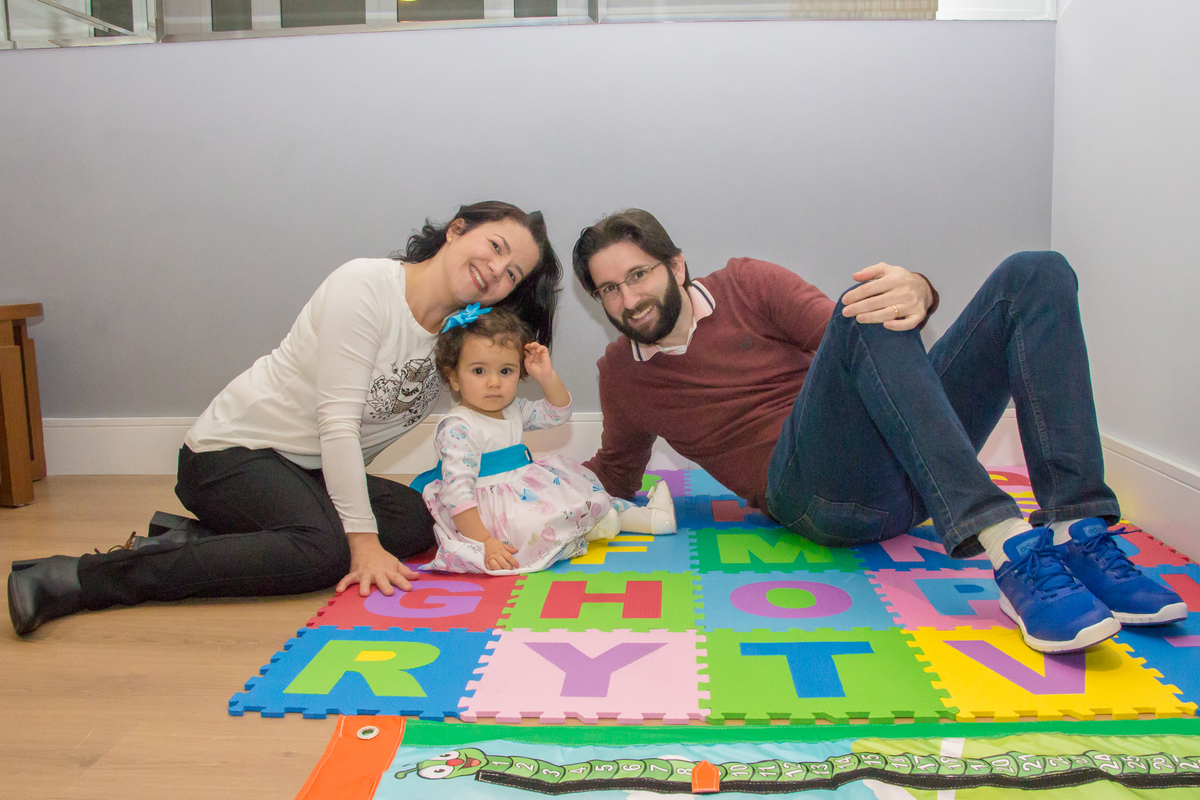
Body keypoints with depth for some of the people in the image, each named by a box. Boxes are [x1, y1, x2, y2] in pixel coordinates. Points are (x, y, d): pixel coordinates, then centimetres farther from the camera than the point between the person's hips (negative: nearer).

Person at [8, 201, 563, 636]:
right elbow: (337, 421, -23)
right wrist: (362, 539, -25)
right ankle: (77, 578, -25)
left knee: (414, 522, -12)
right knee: (325, 550, -31)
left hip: (305, 469, 8)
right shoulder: (365, 286, -19)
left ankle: (193, 537, -7)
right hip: (230, 454, -8)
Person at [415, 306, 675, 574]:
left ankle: (647, 515, 15)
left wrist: (547, 377, 3)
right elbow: (457, 492, -25)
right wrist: (484, 542, -31)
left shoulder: (512, 410, 10)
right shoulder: (457, 429, -19)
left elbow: (557, 413, 22)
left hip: (525, 497, 10)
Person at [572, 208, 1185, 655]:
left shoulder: (745, 284, 13)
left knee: (1036, 274, -12)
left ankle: (1077, 532, -28)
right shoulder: (619, 375, 15)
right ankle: (1007, 545, -46)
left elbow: (836, 328, 0)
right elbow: (615, 474, 28)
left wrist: (914, 292, -22)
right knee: (864, 311, -30)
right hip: (820, 491, -3)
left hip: (910, 470, 4)